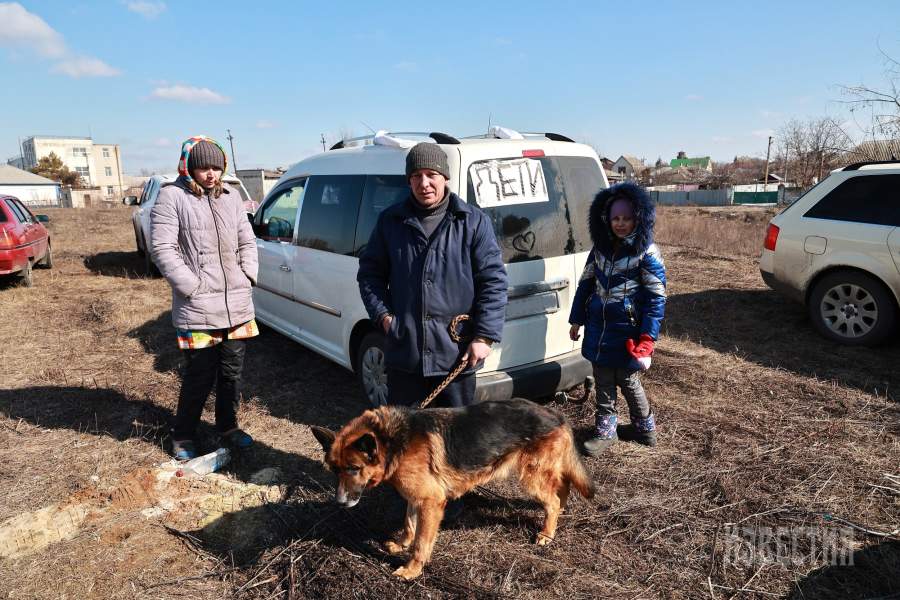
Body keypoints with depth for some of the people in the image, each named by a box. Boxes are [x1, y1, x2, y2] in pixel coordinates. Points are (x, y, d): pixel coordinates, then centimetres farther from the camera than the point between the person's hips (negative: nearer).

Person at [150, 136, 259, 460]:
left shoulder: (230, 195, 12)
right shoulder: (172, 196, -6)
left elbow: (247, 241, 17)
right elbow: (162, 248, -11)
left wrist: (248, 276, 4)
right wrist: (193, 286, -15)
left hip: (238, 305, 6)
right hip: (198, 310, -5)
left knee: (232, 371, 15)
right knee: (200, 376, 2)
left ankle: (228, 426, 33)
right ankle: (183, 436, 23)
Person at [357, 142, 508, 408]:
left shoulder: (474, 222, -1)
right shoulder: (390, 220, 5)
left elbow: (493, 280, -3)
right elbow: (370, 272, 13)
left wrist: (484, 336, -9)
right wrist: (383, 315, -1)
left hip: (457, 354, -1)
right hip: (403, 352, 2)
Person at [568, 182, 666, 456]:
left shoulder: (647, 253, -11)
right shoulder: (600, 247, 5)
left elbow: (656, 298, -13)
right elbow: (585, 283, 13)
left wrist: (646, 340, -18)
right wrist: (577, 320, 13)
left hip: (626, 331, -5)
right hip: (598, 328, 5)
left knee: (627, 381, 10)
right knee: (603, 382, 13)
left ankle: (646, 429, 32)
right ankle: (605, 431, 28)